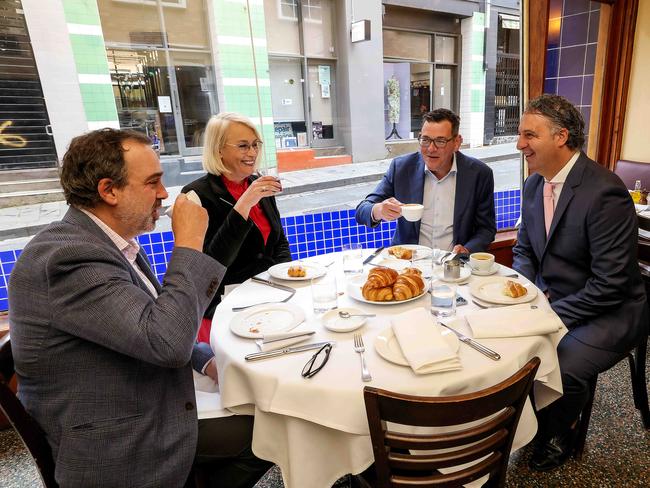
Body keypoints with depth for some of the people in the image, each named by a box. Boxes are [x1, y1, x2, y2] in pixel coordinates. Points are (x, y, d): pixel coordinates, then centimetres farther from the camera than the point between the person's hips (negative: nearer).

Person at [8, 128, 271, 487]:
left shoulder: (109, 241, 2)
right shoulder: (68, 254, -28)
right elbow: (166, 341, -35)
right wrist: (189, 243, -26)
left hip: (143, 416, 8)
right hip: (119, 456, -8)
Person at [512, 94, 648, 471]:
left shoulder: (604, 192, -23)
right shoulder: (535, 183, 2)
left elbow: (610, 284, -24)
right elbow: (524, 249, 11)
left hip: (607, 313, -7)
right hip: (550, 299, 7)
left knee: (560, 368, -27)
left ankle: (557, 434, 9)